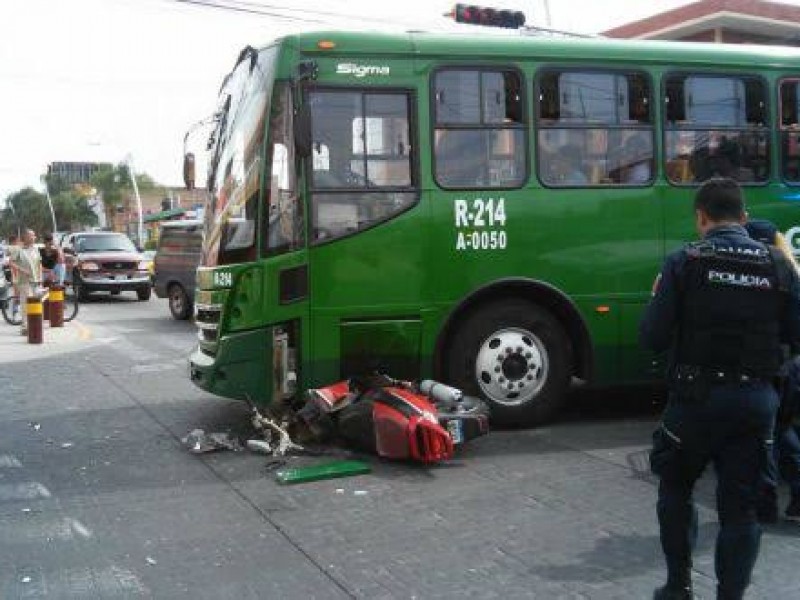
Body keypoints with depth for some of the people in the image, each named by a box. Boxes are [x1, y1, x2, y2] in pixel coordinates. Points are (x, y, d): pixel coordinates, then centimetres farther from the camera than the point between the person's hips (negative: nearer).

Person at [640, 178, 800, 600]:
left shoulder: (684, 263, -9)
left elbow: (652, 338, -11)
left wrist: (660, 298, 8)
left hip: (697, 397, -2)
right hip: (757, 402, 2)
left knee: (675, 489, 19)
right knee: (740, 505, 10)